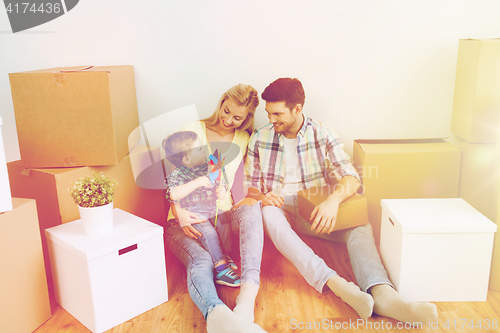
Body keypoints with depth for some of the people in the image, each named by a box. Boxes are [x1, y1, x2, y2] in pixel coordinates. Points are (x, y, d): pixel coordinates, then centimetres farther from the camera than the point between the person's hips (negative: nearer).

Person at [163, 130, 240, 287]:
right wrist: (195, 183, -29)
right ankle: (221, 268, -26)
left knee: (225, 221, -21)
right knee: (208, 232, -26)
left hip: (212, 209, 5)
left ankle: (226, 255, -8)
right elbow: (173, 195, -24)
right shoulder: (176, 175, -7)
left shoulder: (208, 167, 9)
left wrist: (222, 192, -11)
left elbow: (220, 185, 15)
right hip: (193, 213, -5)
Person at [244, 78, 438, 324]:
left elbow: (351, 177, -9)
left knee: (360, 226, -27)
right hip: (281, 208, -1)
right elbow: (248, 185, 8)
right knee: (268, 214, -38)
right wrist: (261, 196, -17)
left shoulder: (323, 135, 1)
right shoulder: (259, 140, 4)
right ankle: (333, 283, -51)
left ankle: (382, 294, -51)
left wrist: (333, 200, -31)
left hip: (315, 212, 1)